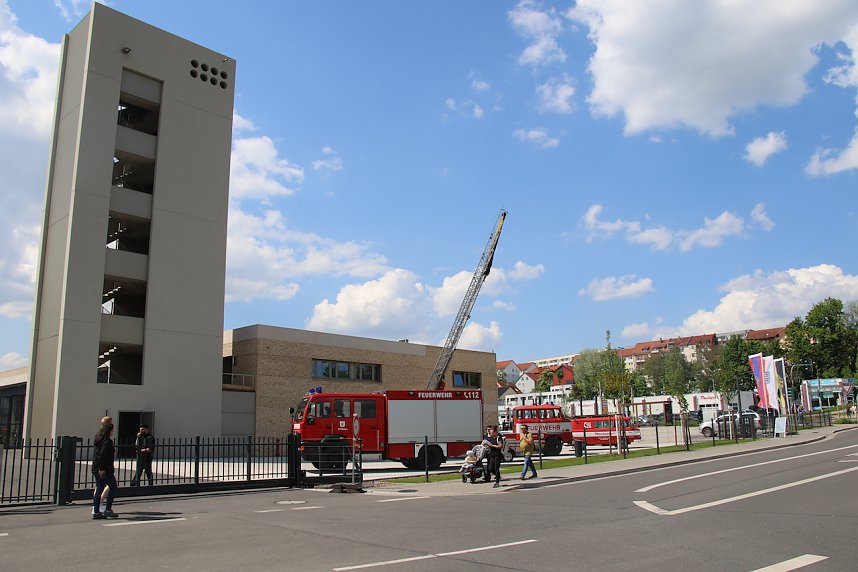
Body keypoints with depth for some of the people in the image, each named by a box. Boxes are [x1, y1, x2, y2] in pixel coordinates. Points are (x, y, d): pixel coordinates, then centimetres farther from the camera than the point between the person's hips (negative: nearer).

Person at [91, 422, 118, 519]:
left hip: (96, 468, 9)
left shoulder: (97, 440, 12)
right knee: (113, 487, 3)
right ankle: (108, 509, 2)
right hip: (105, 469, -9)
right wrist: (102, 468, -21)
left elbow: (96, 454, 18)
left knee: (99, 488, 11)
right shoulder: (107, 441, -15)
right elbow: (102, 455, -22)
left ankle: (96, 511, 10)